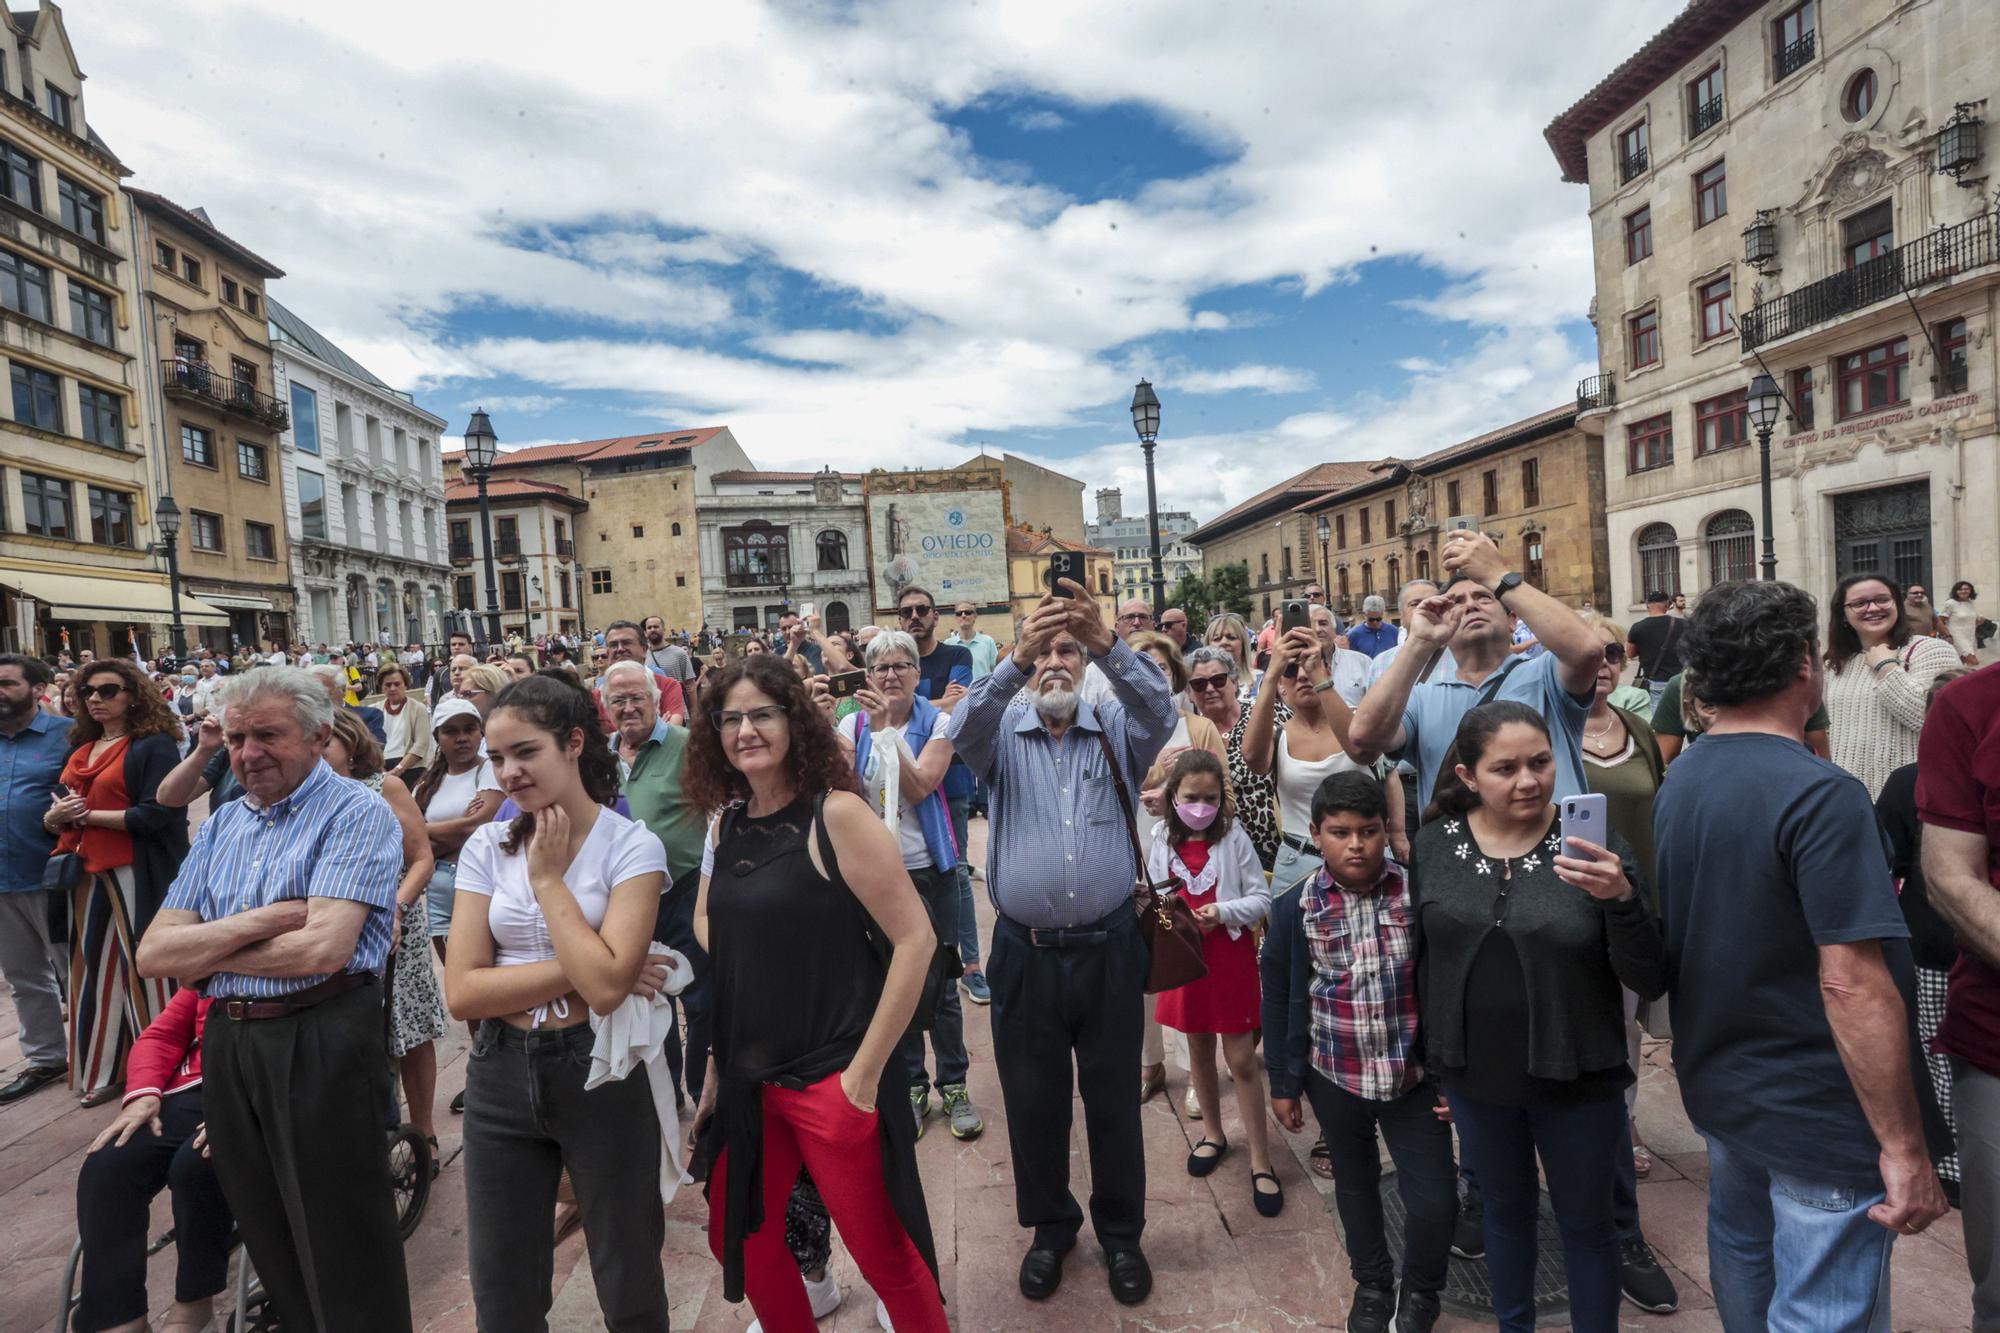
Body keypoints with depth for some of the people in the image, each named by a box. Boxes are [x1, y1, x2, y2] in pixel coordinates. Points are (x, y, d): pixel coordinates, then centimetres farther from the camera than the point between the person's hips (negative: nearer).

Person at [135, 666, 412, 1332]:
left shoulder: (357, 813, -12)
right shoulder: (221, 825, 10)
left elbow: (323, 949, -22)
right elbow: (153, 954, 3)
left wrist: (204, 950, -6)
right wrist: (261, 921, -14)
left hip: (321, 1044, -7)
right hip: (226, 1044, 7)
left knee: (343, 1259, 5)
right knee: (269, 1239, 21)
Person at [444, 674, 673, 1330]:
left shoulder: (632, 846, -12)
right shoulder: (487, 846, -1)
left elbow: (607, 985, -24)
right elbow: (463, 992, -8)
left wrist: (548, 878, -16)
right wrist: (578, 972, -17)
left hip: (599, 1073, -3)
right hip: (501, 1075, 3)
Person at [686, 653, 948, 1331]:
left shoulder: (836, 814, -17)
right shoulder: (726, 825, 2)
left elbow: (915, 940, -18)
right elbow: (713, 952, 13)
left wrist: (866, 1072, -16)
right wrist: (716, 1068, 8)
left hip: (833, 1078, -6)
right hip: (747, 1081, 6)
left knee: (884, 1254, 6)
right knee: (738, 1242, 20)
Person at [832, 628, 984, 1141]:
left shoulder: (936, 723, -5)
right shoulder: (854, 723, 3)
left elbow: (918, 788, -18)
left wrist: (886, 729, -24)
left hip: (928, 866, -2)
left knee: (940, 979, 5)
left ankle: (953, 1084, 22)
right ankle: (911, 1084, 27)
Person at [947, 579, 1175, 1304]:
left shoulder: (1116, 728, 1)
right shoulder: (1002, 734, 0)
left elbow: (1161, 711, -19)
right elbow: (964, 728, -21)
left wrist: (1109, 642, -36)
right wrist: (1013, 657, -37)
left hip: (1109, 948, 0)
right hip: (1026, 952, 0)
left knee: (1114, 1098, 16)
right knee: (1033, 1101, 16)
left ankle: (1121, 1233, 39)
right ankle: (1051, 1227, 40)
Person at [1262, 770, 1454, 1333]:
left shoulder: (1420, 897, -12)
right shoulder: (1294, 908, -11)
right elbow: (1278, 1001, -2)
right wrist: (1284, 1083, 2)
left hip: (1413, 1075, 0)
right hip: (1335, 1077, 1)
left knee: (1434, 1200, 4)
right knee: (1355, 1184, 21)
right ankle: (1371, 1283, 47)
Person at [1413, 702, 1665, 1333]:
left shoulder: (1596, 850, -15)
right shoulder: (1434, 847, -8)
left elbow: (1650, 983, -16)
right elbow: (1422, 961, 3)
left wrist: (1620, 899, -33)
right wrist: (1428, 1060, 8)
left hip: (1577, 1079, -2)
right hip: (1473, 1075, 3)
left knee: (1587, 1225, 18)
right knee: (1505, 1209, 23)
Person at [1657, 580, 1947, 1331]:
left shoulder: (1678, 781, 1)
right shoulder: (1820, 794, -23)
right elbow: (1852, 984, -25)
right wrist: (1904, 1147, -18)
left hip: (1716, 1086, 8)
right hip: (1816, 1115, -7)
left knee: (1740, 1251, 27)